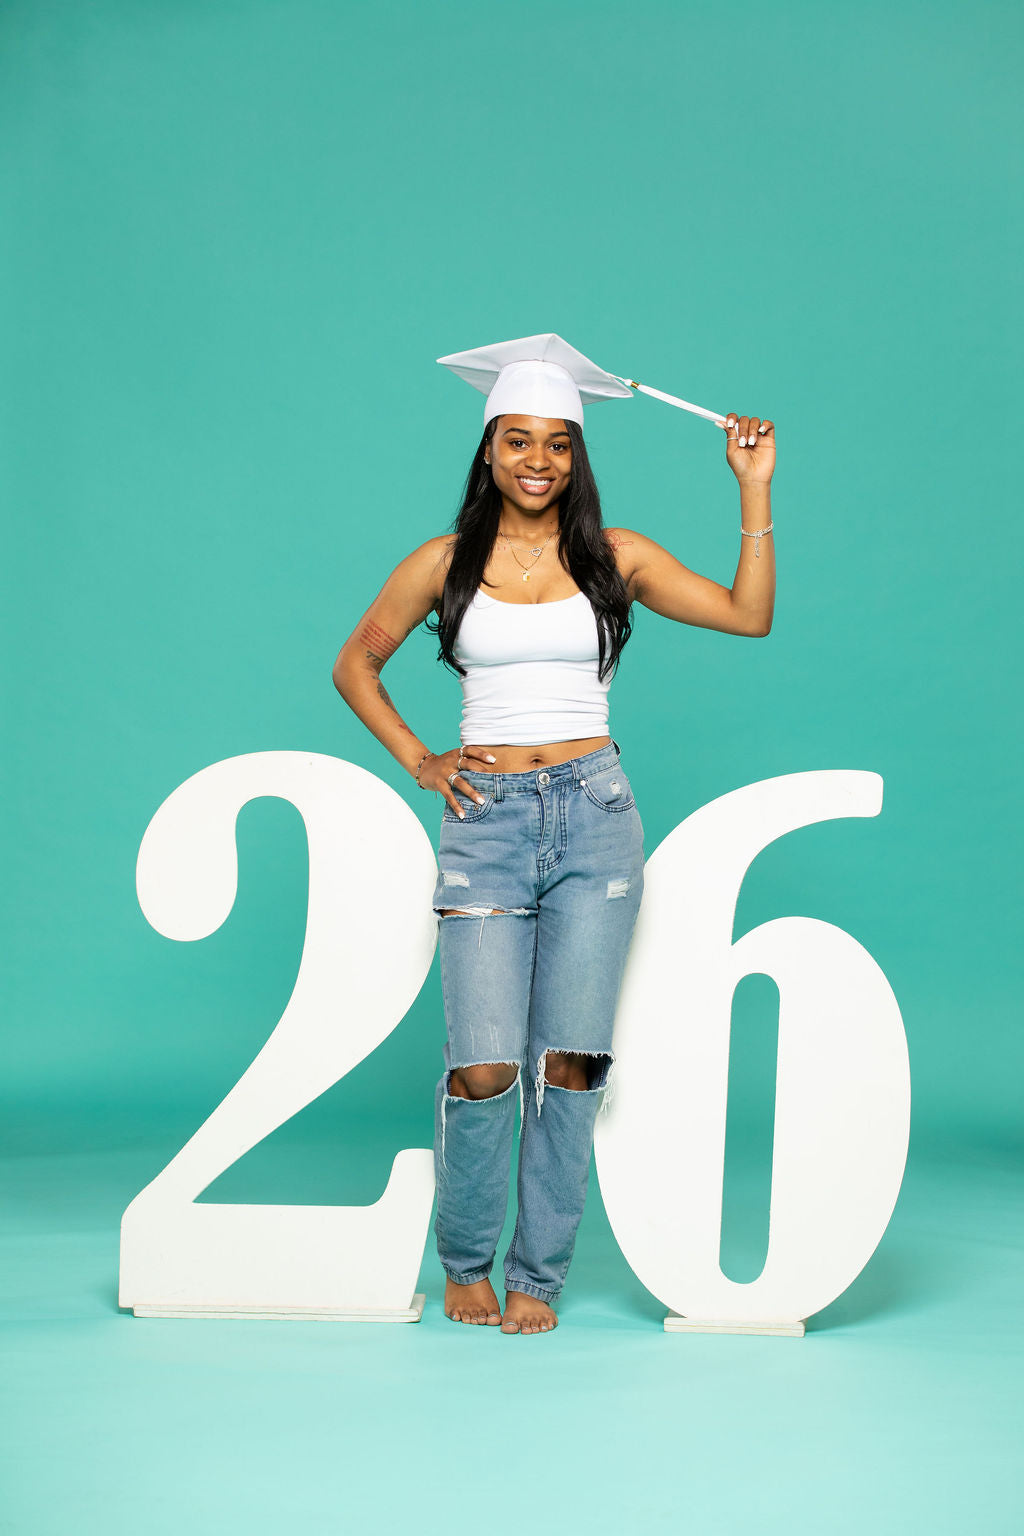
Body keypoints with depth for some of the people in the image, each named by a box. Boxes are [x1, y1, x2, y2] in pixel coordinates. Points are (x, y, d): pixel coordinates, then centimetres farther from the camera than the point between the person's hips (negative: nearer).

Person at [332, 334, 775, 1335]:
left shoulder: (615, 558, 8)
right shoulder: (445, 564, 7)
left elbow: (749, 614, 3)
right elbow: (356, 664, 18)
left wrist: (755, 489, 1)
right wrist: (415, 761, 8)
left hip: (593, 816, 1)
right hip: (485, 822, -1)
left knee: (569, 1061, 0)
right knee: (484, 1066, -6)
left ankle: (537, 1276, 15)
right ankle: (464, 1261, 19)